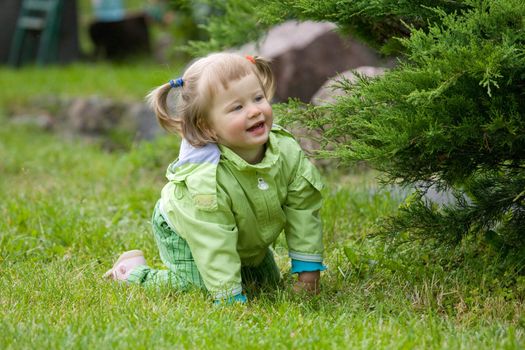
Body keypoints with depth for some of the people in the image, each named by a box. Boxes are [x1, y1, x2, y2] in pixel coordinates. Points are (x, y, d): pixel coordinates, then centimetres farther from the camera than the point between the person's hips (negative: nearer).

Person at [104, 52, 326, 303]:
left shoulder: (287, 151, -27)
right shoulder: (205, 179, -44)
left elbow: (303, 210, -16)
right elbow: (214, 246, -38)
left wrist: (308, 272, -14)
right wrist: (231, 299, -36)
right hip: (183, 234, -6)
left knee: (269, 282, 11)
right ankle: (134, 269, 8)